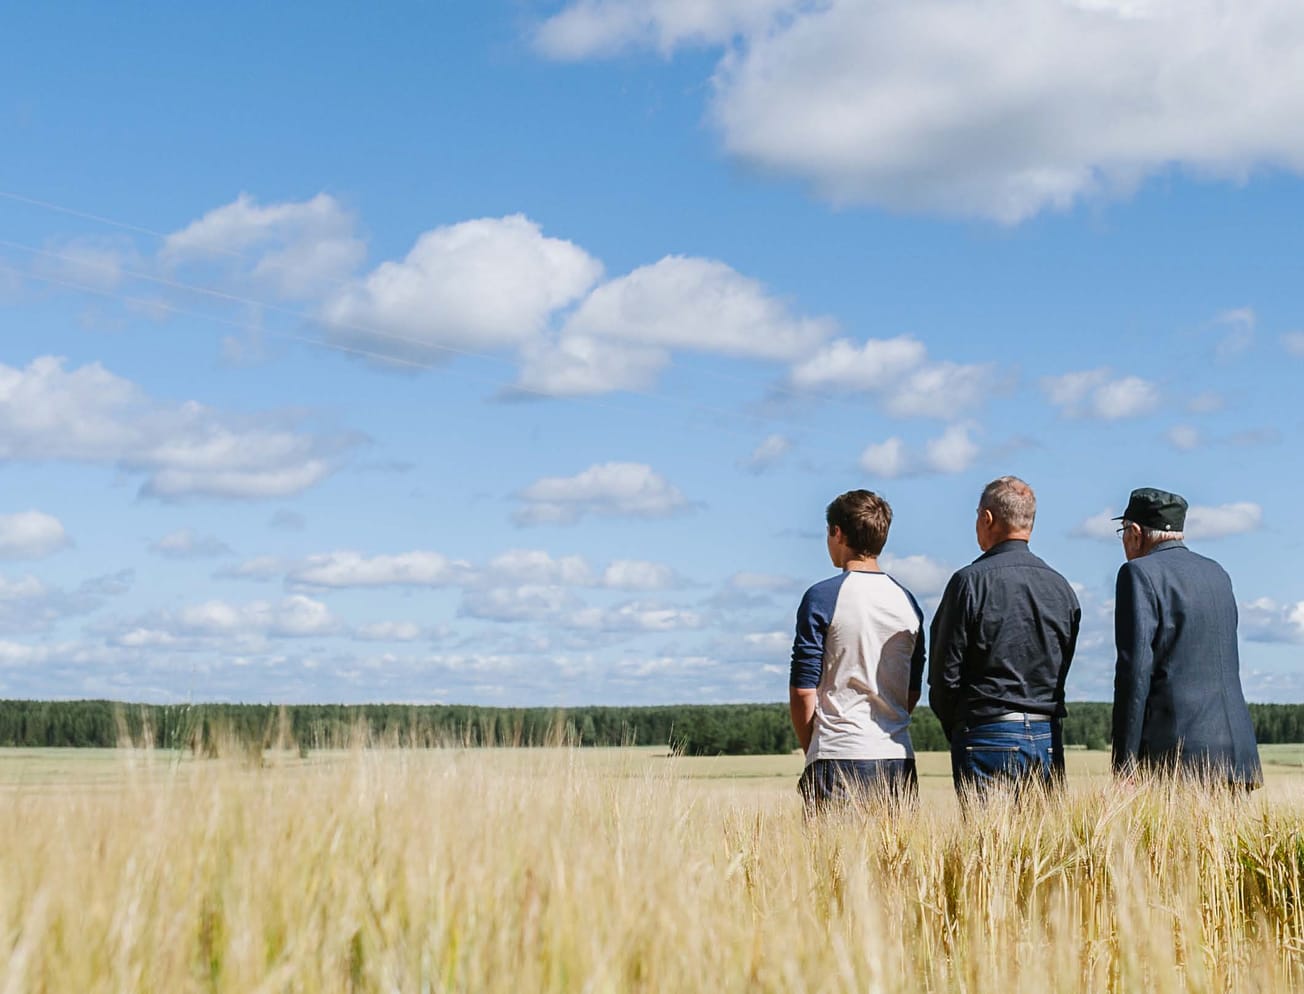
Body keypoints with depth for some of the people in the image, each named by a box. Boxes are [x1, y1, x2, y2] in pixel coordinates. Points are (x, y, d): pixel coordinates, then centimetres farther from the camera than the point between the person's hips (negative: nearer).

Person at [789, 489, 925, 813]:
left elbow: (802, 690, -6)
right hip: (898, 759, 5)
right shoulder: (907, 601, 12)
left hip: (839, 755, -5)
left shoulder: (822, 597, -6)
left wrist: (810, 750, 6)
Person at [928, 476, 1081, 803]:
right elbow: (1060, 674, 13)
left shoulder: (971, 581, -8)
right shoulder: (1061, 587, 9)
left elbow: (945, 672, -6)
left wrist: (956, 729, 9)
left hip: (989, 739, -5)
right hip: (1049, 740, 5)